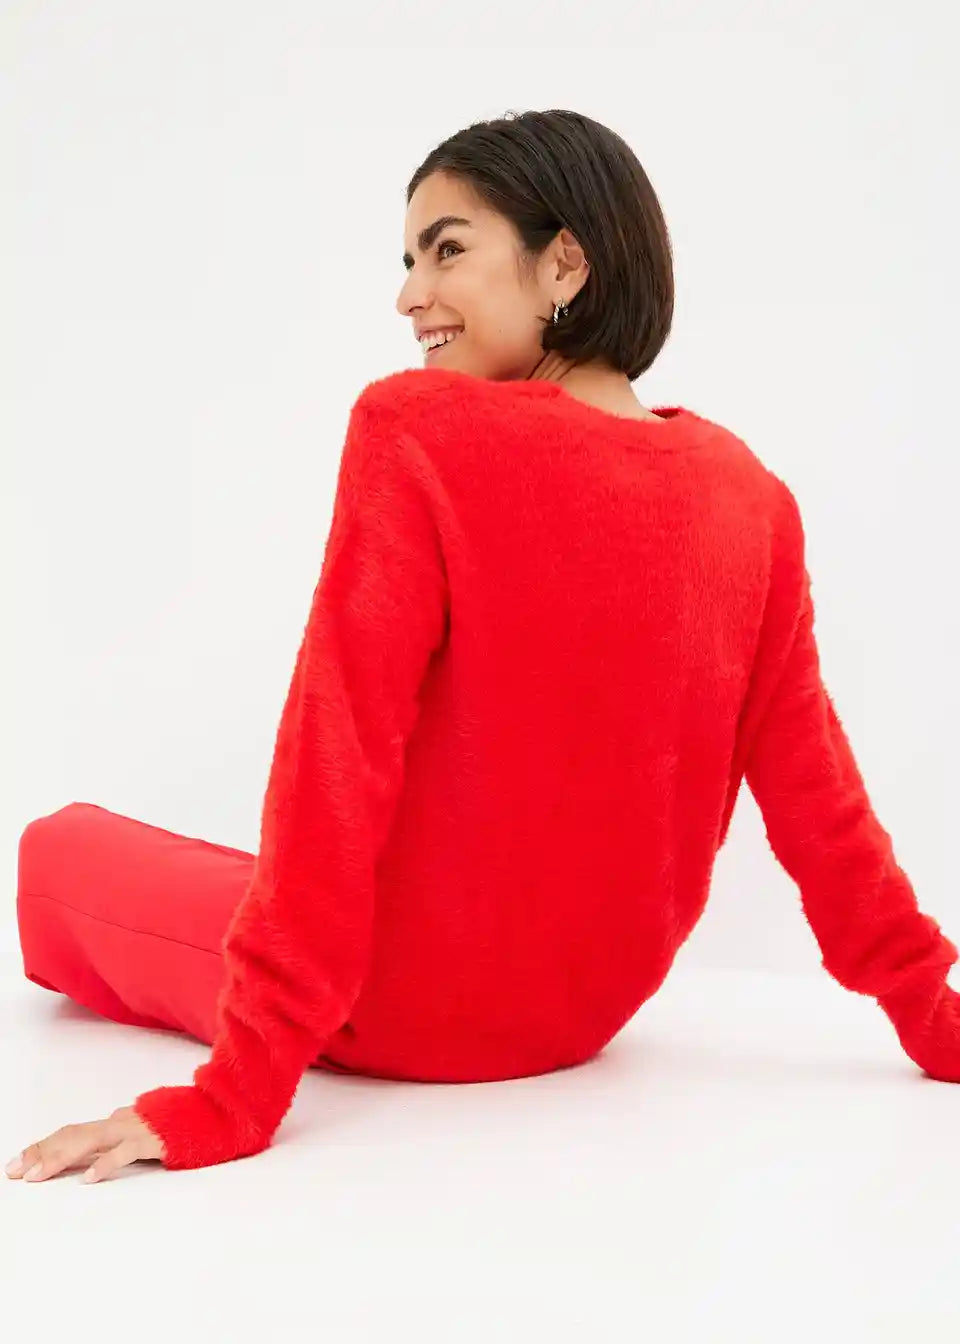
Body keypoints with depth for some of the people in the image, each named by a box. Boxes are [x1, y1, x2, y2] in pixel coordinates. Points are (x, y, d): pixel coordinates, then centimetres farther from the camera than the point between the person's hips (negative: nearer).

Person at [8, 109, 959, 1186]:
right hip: (595, 1011, 7)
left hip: (411, 1012, -6)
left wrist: (233, 1096, -20)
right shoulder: (750, 493, -5)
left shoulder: (413, 430, -21)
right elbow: (814, 792, -2)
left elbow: (332, 774, -24)